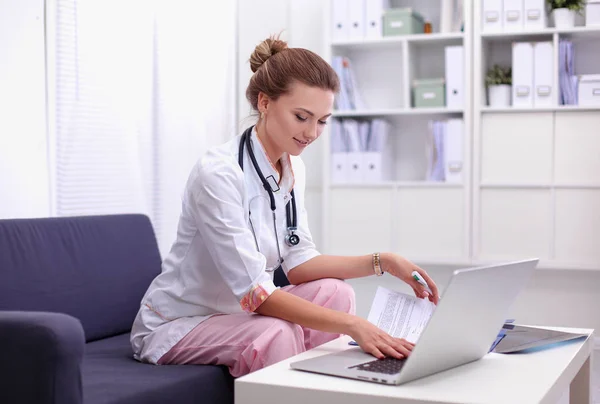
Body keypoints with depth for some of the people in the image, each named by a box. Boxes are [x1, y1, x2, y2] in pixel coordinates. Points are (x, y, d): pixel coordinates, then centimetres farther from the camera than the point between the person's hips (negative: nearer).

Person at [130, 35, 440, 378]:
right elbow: (254, 291, -30)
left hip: (235, 311, 8)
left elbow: (298, 262, -2)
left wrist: (382, 262, -14)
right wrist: (351, 325, -35)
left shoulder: (293, 168, 0)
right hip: (175, 325, -8)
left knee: (335, 293, -12)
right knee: (276, 334, -32)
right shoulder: (218, 173, -26)